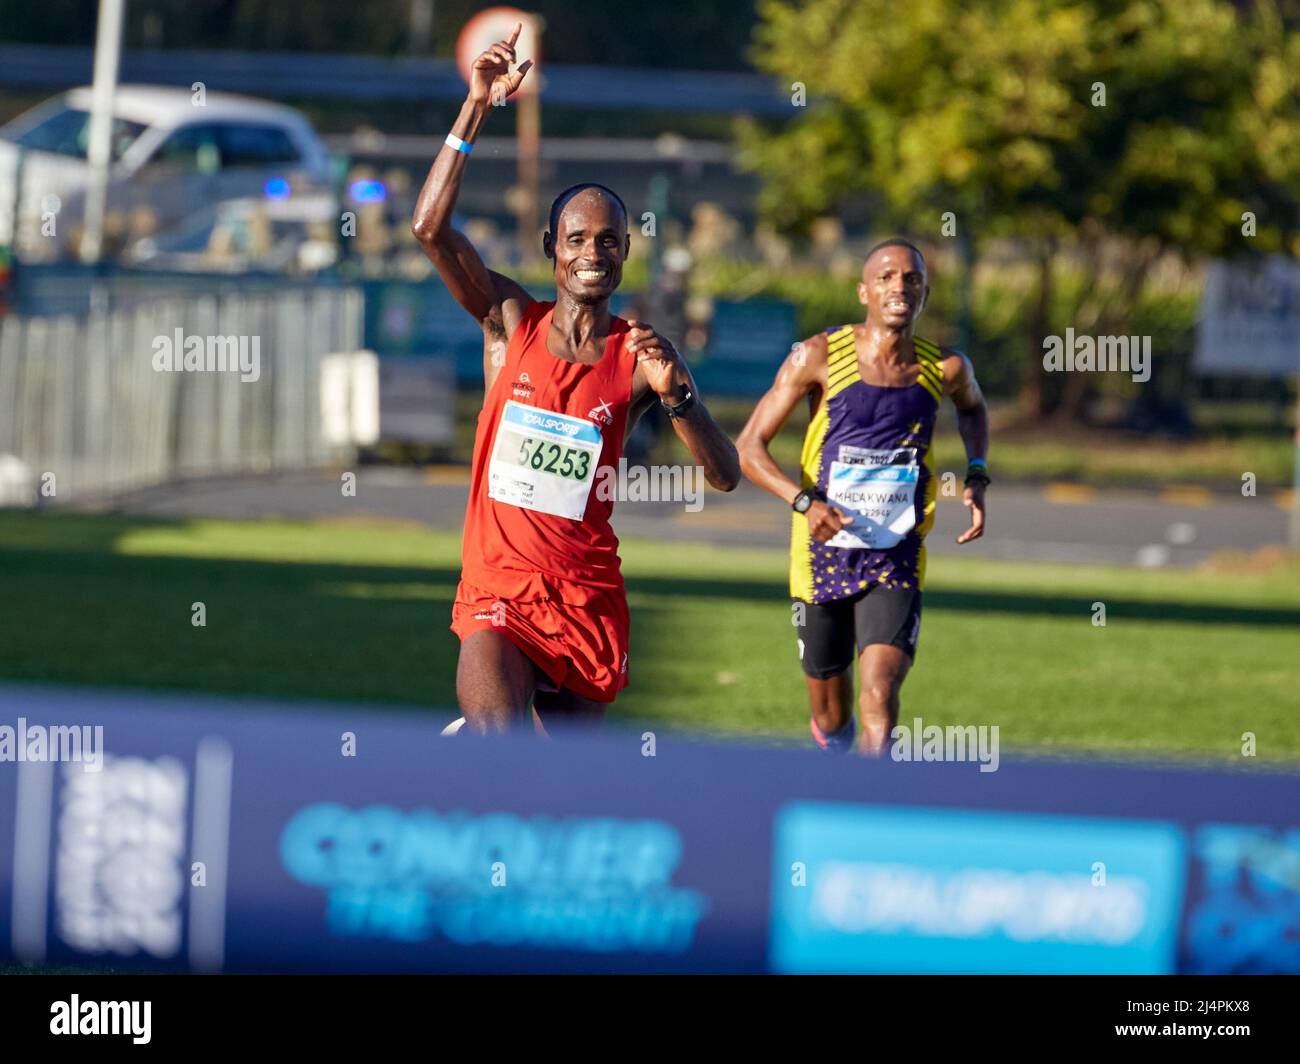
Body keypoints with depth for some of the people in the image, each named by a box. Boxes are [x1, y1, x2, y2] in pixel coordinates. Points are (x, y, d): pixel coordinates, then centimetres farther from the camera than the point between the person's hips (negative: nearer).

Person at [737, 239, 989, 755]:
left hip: (896, 562, 0)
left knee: (879, 692, -22)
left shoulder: (945, 368, -2)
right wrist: (804, 501, -23)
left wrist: (976, 477, 7)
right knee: (832, 721, 13)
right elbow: (748, 448, -6)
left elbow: (973, 407, 25)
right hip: (824, 556, 0)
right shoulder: (819, 357, -9)